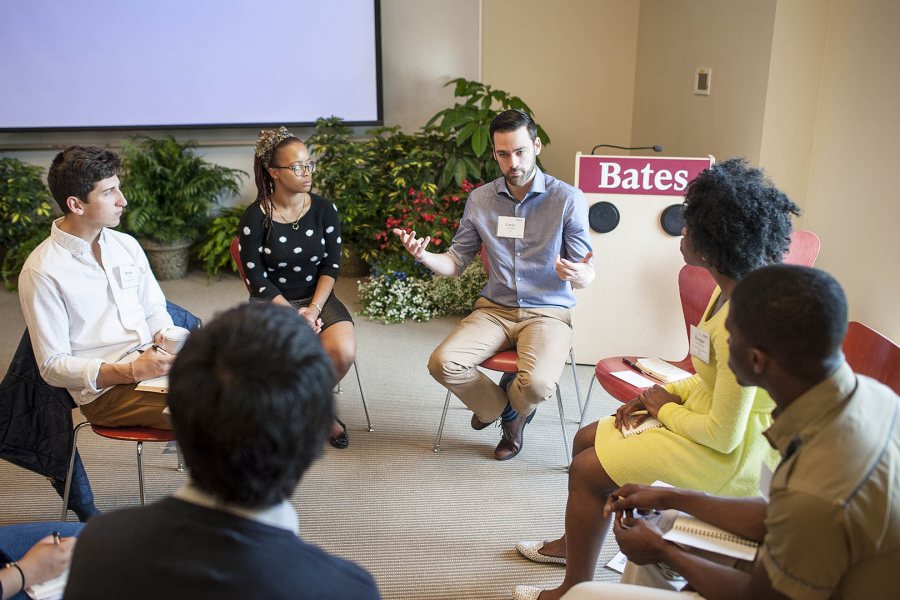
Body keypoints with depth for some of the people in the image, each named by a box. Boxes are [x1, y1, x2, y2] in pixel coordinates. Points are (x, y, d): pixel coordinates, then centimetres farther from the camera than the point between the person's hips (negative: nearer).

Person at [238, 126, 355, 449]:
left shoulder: (324, 209, -2)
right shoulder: (255, 218, -9)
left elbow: (332, 265, 0)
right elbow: (257, 279, -8)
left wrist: (314, 309, -13)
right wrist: (293, 314, -17)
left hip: (318, 297, 2)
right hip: (272, 302, -2)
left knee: (344, 352, -25)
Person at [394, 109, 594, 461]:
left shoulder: (568, 200, -5)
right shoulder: (480, 200, 5)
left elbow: (586, 276, -4)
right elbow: (456, 262, 8)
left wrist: (579, 274, -30)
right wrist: (423, 256, -14)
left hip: (547, 312, -3)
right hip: (495, 309, 3)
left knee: (537, 384, -30)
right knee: (442, 363, -22)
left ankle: (506, 403, 12)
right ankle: (506, 412, 9)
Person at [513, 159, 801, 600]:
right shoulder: (734, 289, -2)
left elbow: (723, 434, -28)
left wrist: (666, 408, -11)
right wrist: (660, 396, 1)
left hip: (728, 455, -9)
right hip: (712, 418, 10)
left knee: (588, 471, -9)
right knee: (586, 439, 14)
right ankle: (573, 542, 37)